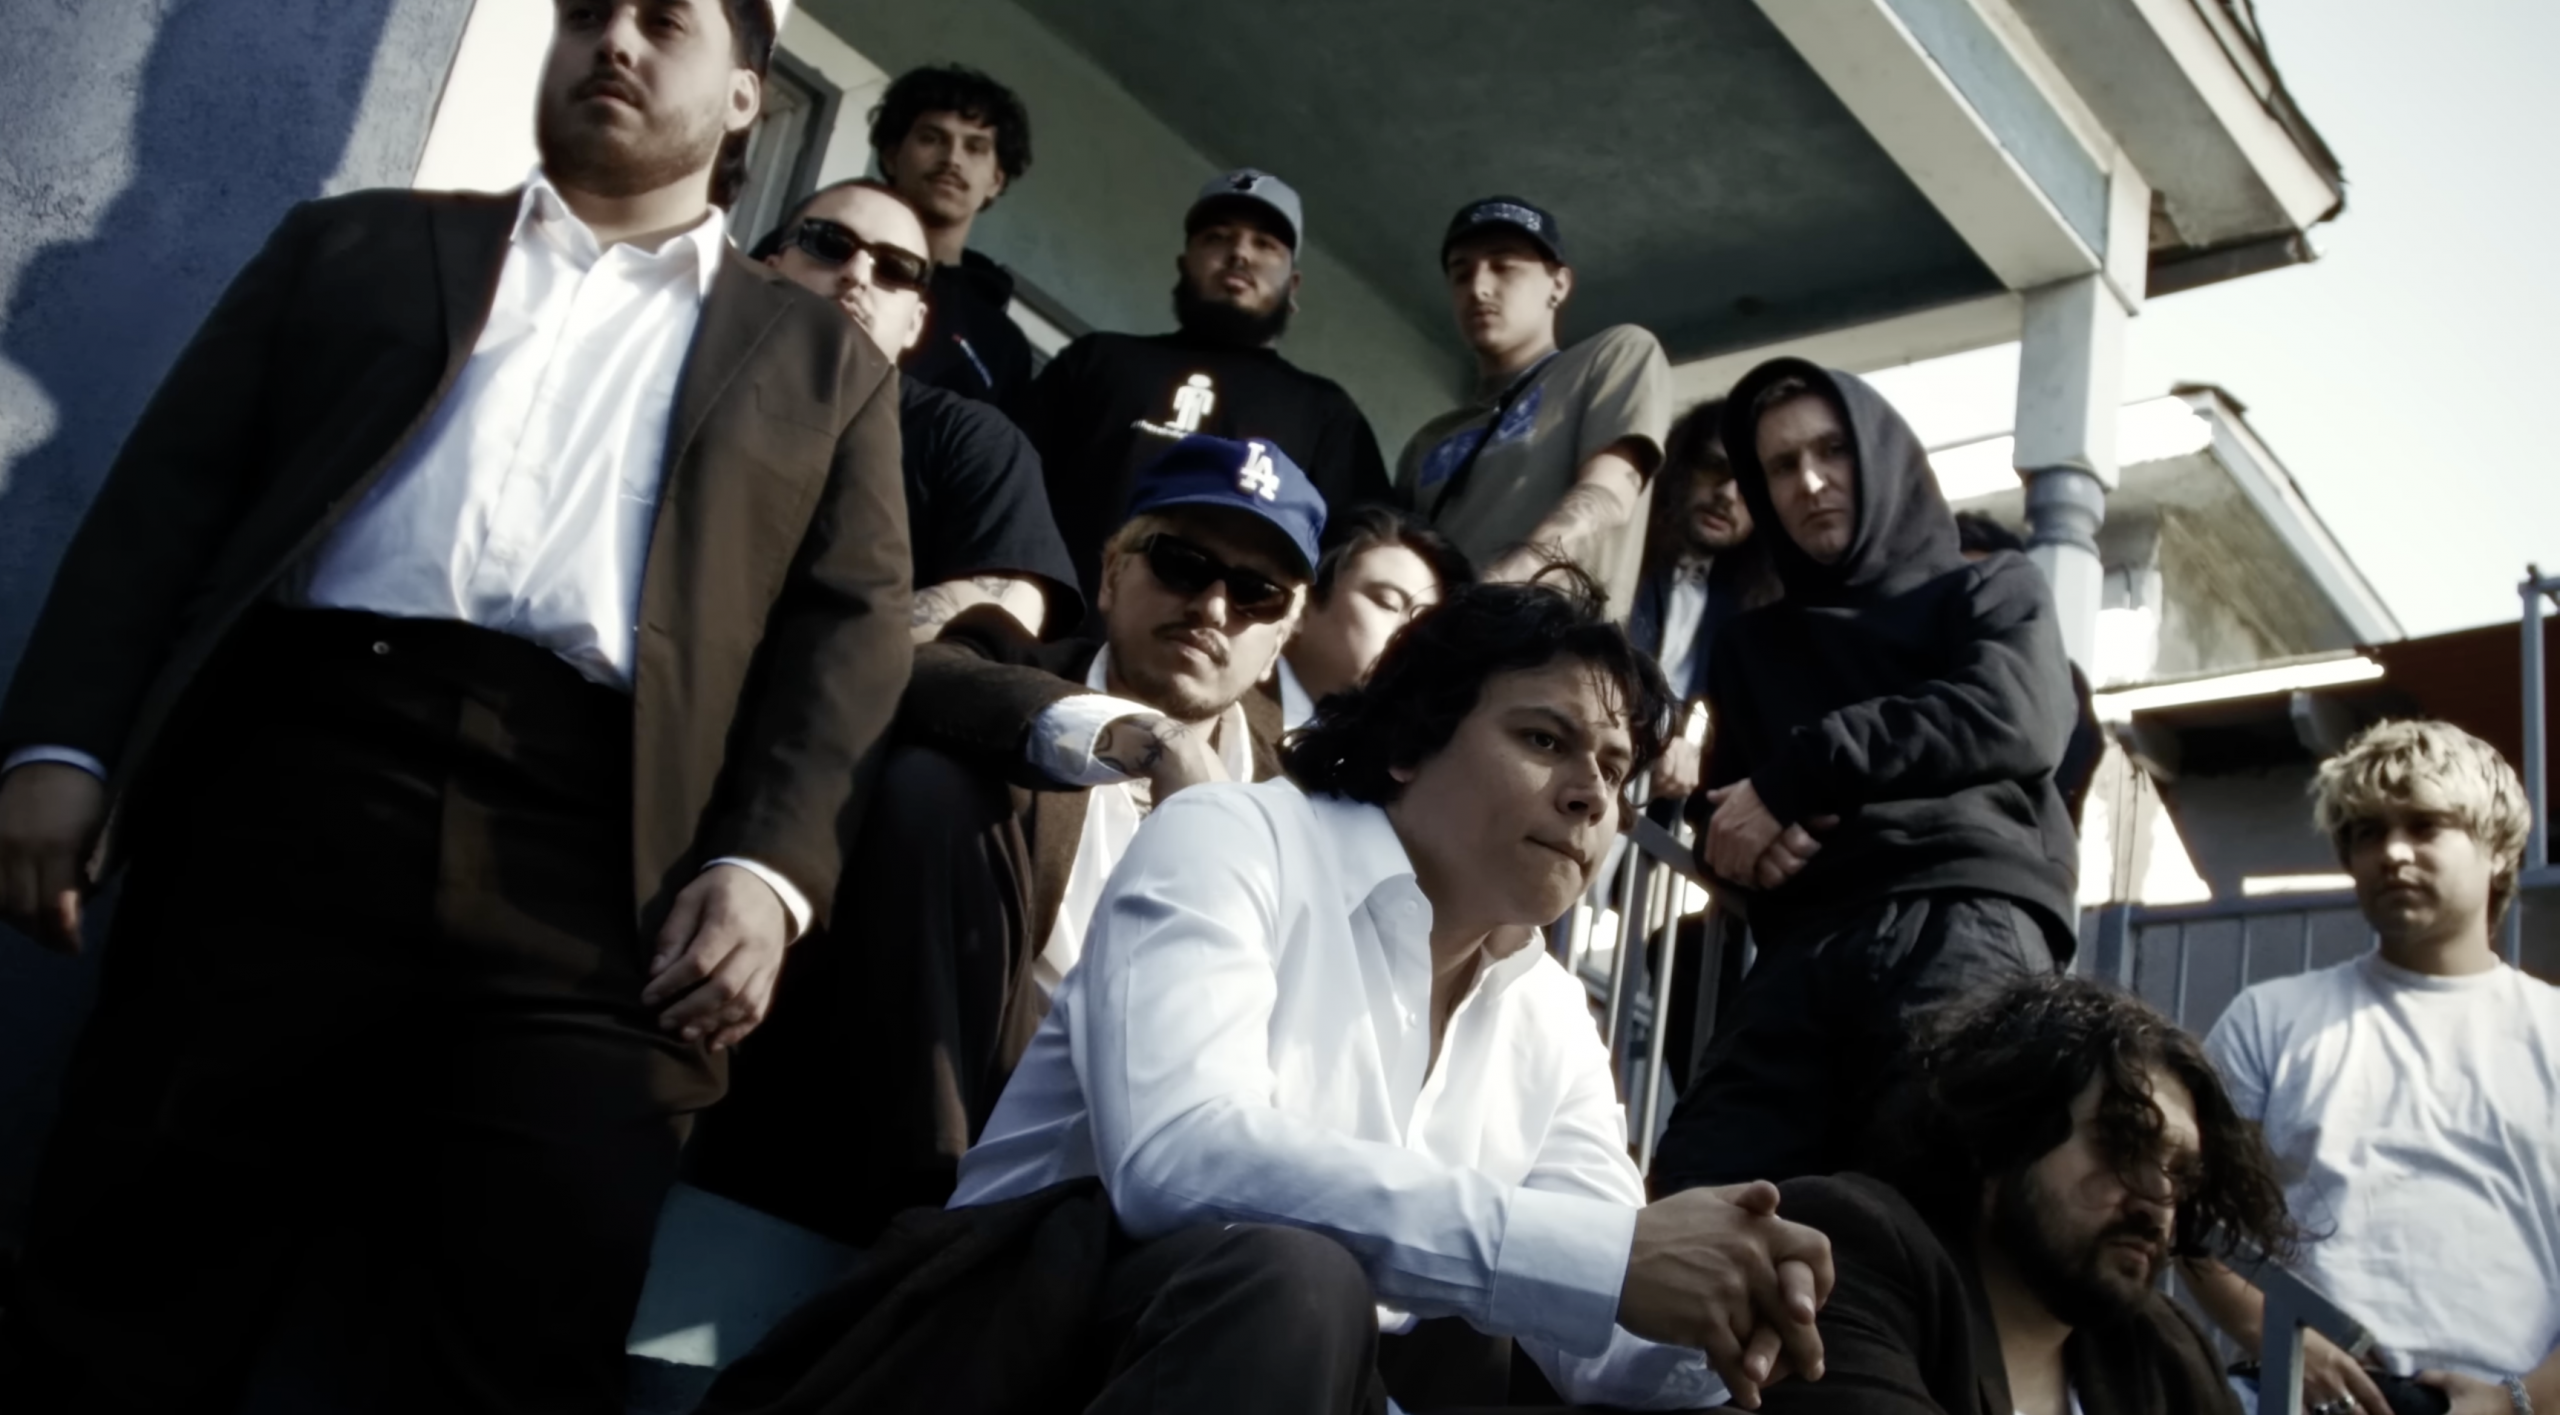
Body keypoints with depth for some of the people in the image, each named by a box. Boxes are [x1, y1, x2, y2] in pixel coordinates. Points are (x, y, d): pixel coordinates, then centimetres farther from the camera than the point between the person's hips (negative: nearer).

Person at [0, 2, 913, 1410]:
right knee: (129, 1284, 1)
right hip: (291, 786, 1)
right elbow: (172, 491, 14)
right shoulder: (356, 244, 23)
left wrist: (766, 865, -7)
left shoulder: (821, 363, 21)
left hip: (594, 862, -1)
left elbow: (847, 633, 10)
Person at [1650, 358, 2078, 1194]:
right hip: (1800, 954, 4)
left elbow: (2015, 722, 0)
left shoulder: (1989, 593, 22)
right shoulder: (1753, 646, 34)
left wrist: (1795, 776, -1)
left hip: (1964, 924, -4)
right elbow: (1718, 811, 27)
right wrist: (1739, 846, 0)